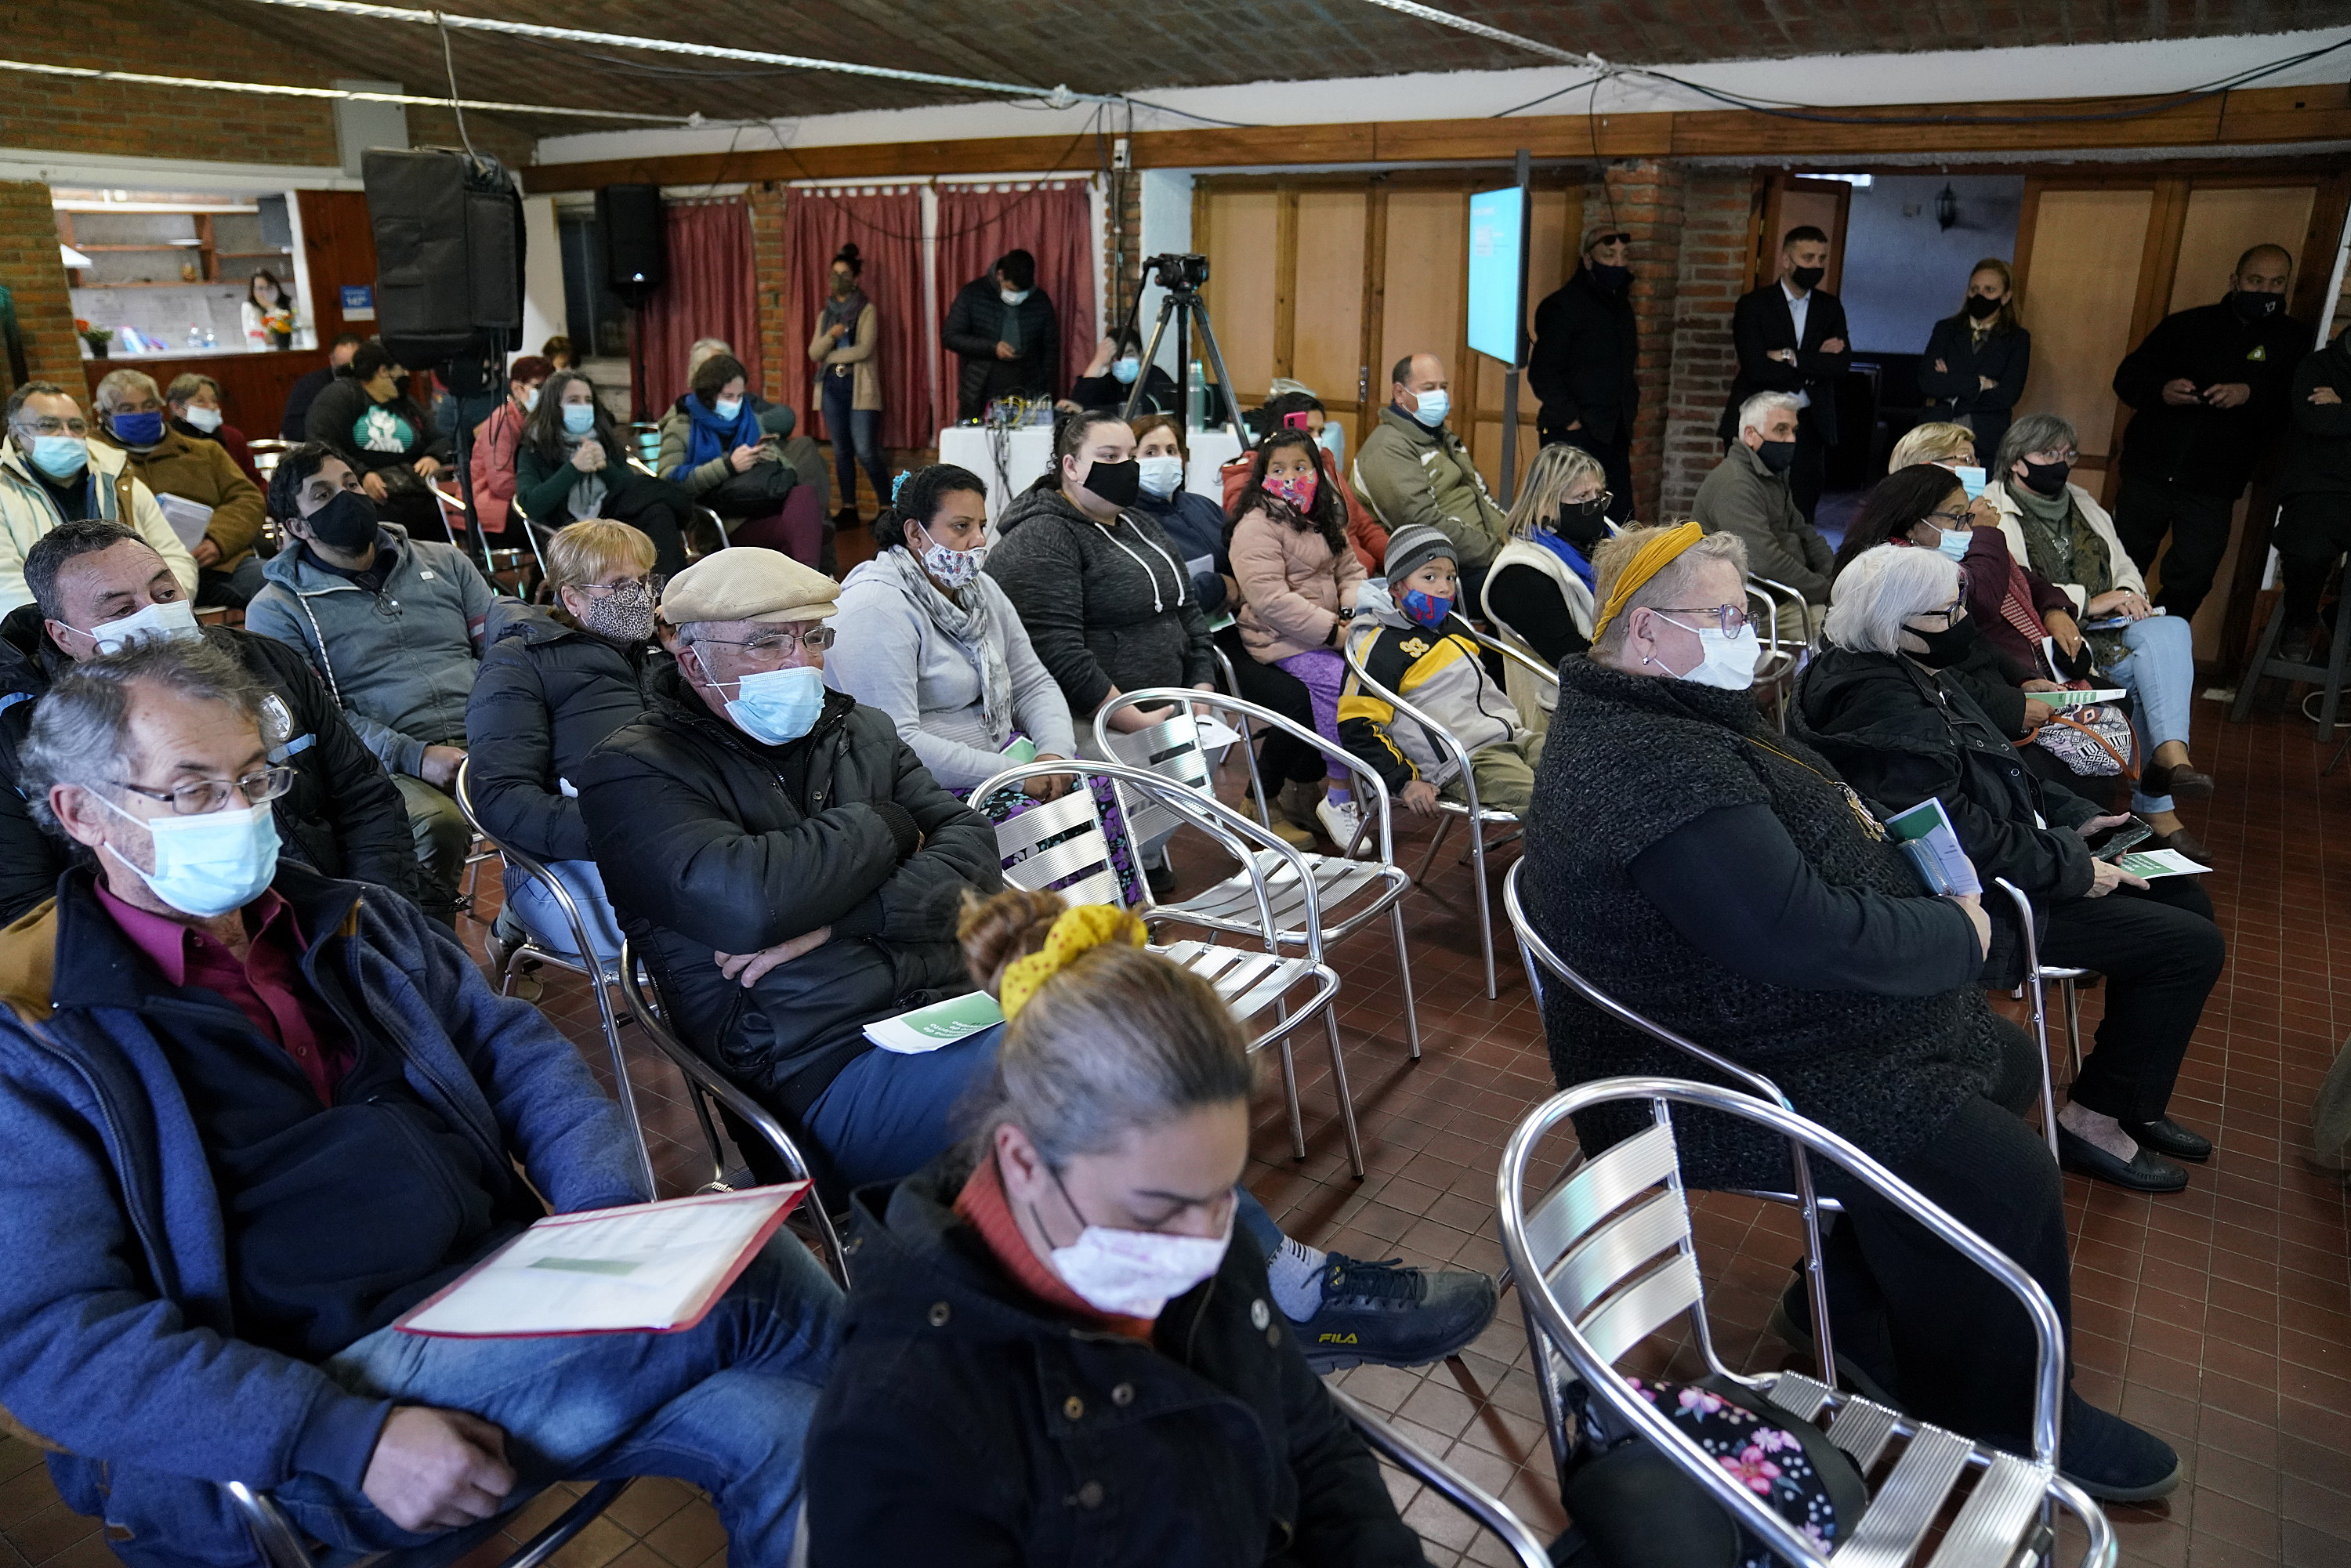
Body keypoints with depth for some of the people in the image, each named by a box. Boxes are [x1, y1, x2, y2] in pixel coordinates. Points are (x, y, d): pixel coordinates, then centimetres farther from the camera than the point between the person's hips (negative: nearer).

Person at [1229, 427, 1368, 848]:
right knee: (1343, 683, -29)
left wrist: (1353, 614, -5)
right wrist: (1333, 631, -20)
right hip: (1282, 640, -8)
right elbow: (1270, 599, -19)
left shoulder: (1324, 520, 19)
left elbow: (1351, 572, 19)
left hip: (1331, 631, 8)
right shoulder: (1256, 526, -9)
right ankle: (1338, 797, -13)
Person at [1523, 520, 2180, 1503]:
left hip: (1754, 1012, 12)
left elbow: (1790, 849, 21)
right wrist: (1956, 935, -16)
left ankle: (1854, 1300, 28)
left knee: (2002, 1062, 18)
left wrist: (1867, 829, 1)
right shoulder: (1657, 768, -29)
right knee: (2000, 1171, -15)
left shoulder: (1646, 721, 7)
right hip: (1723, 1080, -12)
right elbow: (1803, 937, -33)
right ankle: (2002, 1420, 12)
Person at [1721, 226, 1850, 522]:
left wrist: (1790, 358, -12)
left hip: (1809, 426, 3)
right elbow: (1756, 368, -14)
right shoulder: (1753, 304, -1)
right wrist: (1815, 363, -8)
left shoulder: (1830, 307, 12)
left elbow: (1841, 363, -2)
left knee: (1802, 513, -1)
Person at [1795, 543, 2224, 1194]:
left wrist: (2071, 818, 7)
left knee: (2184, 898, 16)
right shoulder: (1885, 713, -27)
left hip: (2009, 860, 11)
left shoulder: (1912, 678, 6)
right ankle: (2093, 1118, 7)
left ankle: (2133, 1103, 26)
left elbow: (1998, 774, 18)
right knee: (2191, 946, -8)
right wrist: (2073, 868, -18)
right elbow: (1961, 839, -28)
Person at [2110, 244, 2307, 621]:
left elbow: (2295, 406, -7)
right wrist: (2162, 390, -15)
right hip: (2148, 473, 1)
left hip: (2211, 490, -1)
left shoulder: (2295, 340, 4)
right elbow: (2127, 377, 5)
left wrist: (2251, 394, -25)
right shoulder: (2187, 324, 7)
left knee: (2189, 584, -3)